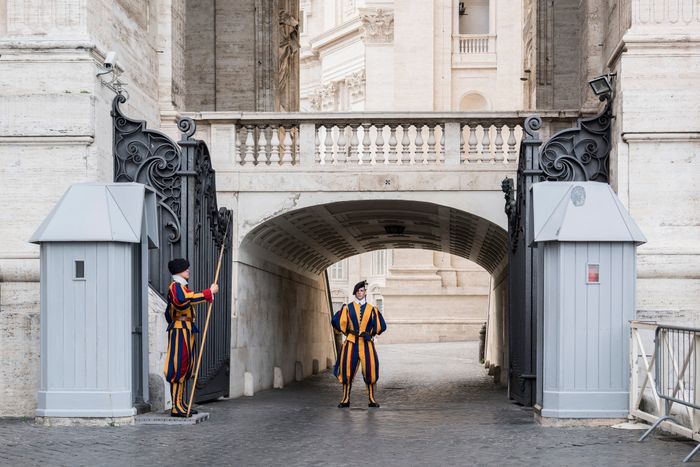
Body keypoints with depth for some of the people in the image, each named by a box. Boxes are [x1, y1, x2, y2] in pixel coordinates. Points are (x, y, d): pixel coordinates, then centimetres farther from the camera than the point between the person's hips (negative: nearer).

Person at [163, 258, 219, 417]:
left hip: (186, 331, 10)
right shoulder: (175, 287, -11)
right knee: (179, 367, -11)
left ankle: (181, 405, 12)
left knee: (185, 368, 10)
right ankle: (177, 407, -12)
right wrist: (210, 292, -27)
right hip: (180, 331, -10)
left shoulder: (182, 287, 21)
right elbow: (187, 299, -32)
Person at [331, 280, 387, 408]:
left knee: (370, 371, -4)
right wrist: (347, 332, 7)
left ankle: (372, 399, 4)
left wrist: (371, 334, 7)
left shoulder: (372, 309, 9)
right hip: (351, 344, 0)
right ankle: (346, 399, 3)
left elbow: (381, 326, 13)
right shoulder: (347, 308, 6)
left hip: (367, 344, 1)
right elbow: (336, 321, 5)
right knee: (347, 370, -4)